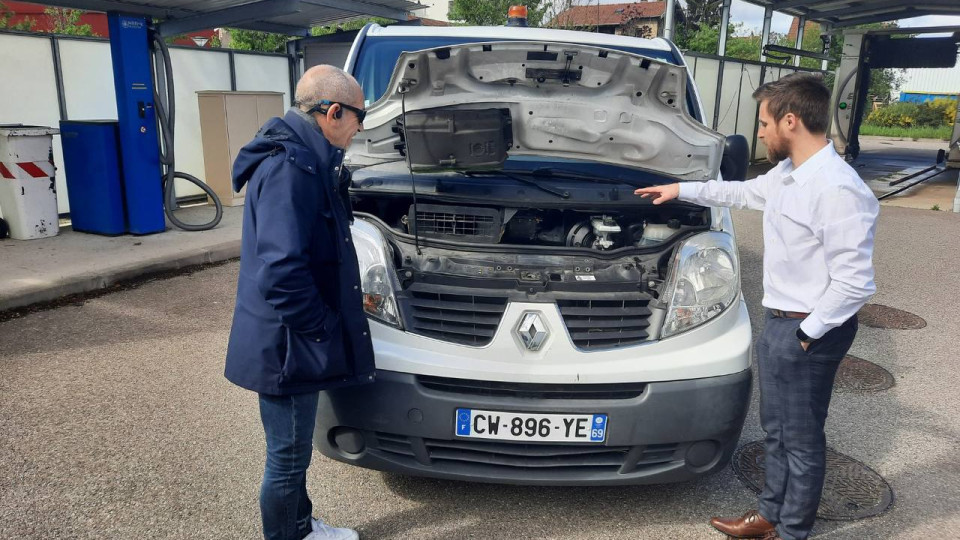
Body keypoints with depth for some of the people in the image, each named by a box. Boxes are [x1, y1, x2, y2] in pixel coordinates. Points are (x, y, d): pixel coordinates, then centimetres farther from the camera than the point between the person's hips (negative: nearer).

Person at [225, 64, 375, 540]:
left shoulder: (303, 161, 10)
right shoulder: (288, 168, -23)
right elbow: (281, 272, -30)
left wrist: (346, 305, 18)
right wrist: (324, 329, -19)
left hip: (290, 342, 10)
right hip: (285, 347, -10)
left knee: (293, 452, 25)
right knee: (287, 458, 9)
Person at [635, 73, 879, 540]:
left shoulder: (838, 190, -24)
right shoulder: (786, 175, 6)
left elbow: (854, 282, -25)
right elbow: (744, 192, 27)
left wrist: (808, 331, -19)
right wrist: (683, 190, 31)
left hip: (810, 330, -9)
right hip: (779, 324, 9)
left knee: (801, 437, 7)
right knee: (776, 430, 20)